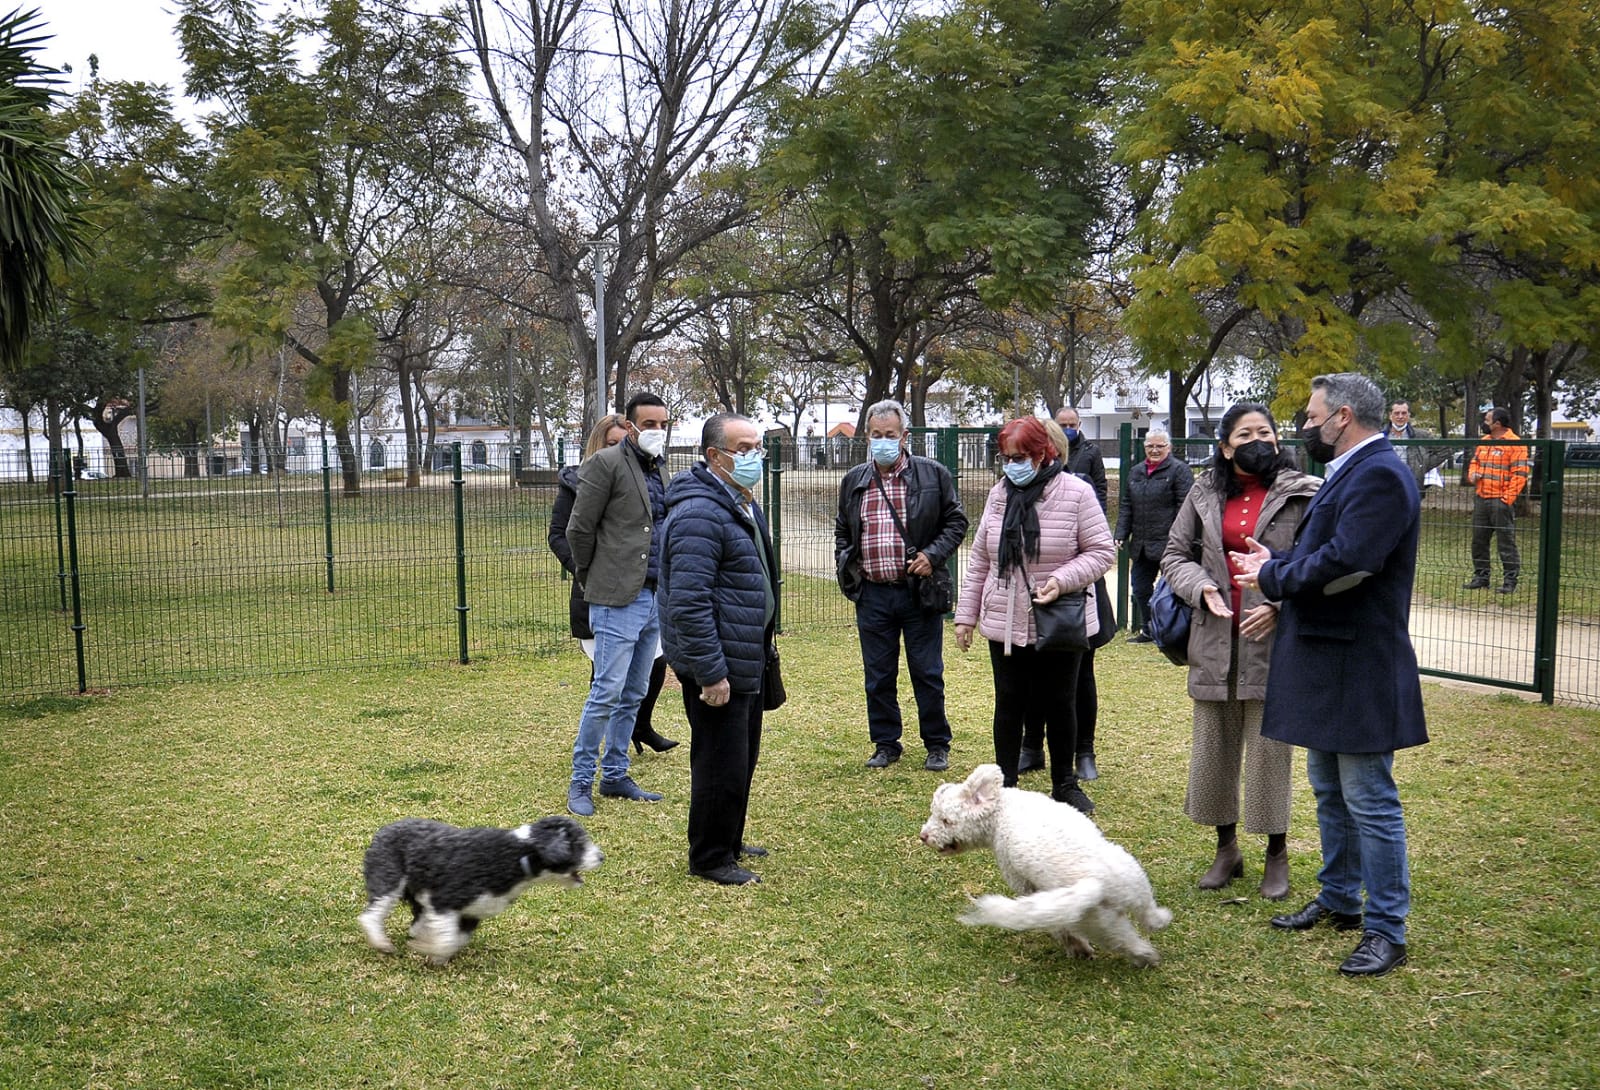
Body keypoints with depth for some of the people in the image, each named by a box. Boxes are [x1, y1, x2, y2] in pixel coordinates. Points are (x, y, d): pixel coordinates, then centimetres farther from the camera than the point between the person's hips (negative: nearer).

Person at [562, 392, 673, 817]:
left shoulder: (659, 468, 16)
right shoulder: (606, 463, -8)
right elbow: (579, 530, -8)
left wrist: (665, 586, 16)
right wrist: (589, 579, 2)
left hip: (654, 597, 8)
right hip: (619, 599, -8)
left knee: (634, 695, 13)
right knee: (607, 693, -6)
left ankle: (615, 776, 23)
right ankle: (581, 782, 6)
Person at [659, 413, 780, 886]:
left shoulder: (745, 506, 13)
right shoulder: (700, 514, -22)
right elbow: (688, 603, -27)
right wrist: (711, 673, -26)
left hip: (747, 661, 10)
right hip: (718, 667, -10)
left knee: (743, 757, 21)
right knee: (721, 764, -1)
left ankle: (729, 842, 37)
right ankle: (709, 858, 15)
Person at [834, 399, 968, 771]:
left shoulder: (933, 475, 0)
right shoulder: (853, 481, 10)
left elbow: (956, 521, 4)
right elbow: (842, 530, 22)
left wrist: (933, 555, -10)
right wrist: (845, 564, 6)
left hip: (919, 591, -3)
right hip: (872, 594, 3)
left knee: (927, 674, 5)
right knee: (878, 676, 10)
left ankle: (937, 745, 18)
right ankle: (885, 744, 23)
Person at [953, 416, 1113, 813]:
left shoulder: (1075, 493, -9)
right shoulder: (999, 494, 5)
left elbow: (1101, 551, -7)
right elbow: (979, 560, 10)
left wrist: (1062, 579, -22)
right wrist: (966, 614, 8)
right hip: (1004, 624, 3)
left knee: (1060, 704, 11)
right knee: (1009, 705, 10)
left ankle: (1065, 784, 27)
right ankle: (1005, 784, 22)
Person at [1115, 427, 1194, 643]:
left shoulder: (1179, 470, -5)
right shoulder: (1135, 472, 16)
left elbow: (1185, 507, -12)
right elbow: (1126, 506, 18)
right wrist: (1120, 534, 6)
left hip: (1168, 545, -7)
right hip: (1141, 545, 7)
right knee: (1140, 587, 13)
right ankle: (1147, 631, 27)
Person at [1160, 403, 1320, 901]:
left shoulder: (1302, 494, -4)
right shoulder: (1205, 493, 7)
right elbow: (1175, 552, 11)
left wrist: (1280, 605, -17)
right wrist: (1200, 587, -8)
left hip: (1274, 640, -4)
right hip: (1214, 641, 4)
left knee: (1270, 747, 2)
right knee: (1213, 745, 11)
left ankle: (1277, 855, 18)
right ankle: (1227, 847, 27)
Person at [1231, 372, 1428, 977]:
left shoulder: (1380, 475, -19)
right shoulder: (1350, 472, 14)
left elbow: (1344, 562, -28)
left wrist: (1272, 577, -14)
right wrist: (1277, 561, -2)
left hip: (1358, 670, -11)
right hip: (1324, 662, 11)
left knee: (1369, 801, -1)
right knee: (1329, 791, 21)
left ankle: (1386, 930, 11)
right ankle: (1339, 899, 35)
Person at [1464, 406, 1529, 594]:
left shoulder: (1515, 444, -10)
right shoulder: (1484, 442, 14)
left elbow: (1519, 474, -14)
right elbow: (1474, 461, 28)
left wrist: (1507, 499, -19)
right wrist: (1472, 473, 4)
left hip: (1501, 501, -8)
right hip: (1481, 499, 8)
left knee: (1506, 543, -3)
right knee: (1478, 541, 12)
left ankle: (1510, 580, 3)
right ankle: (1481, 577, 22)